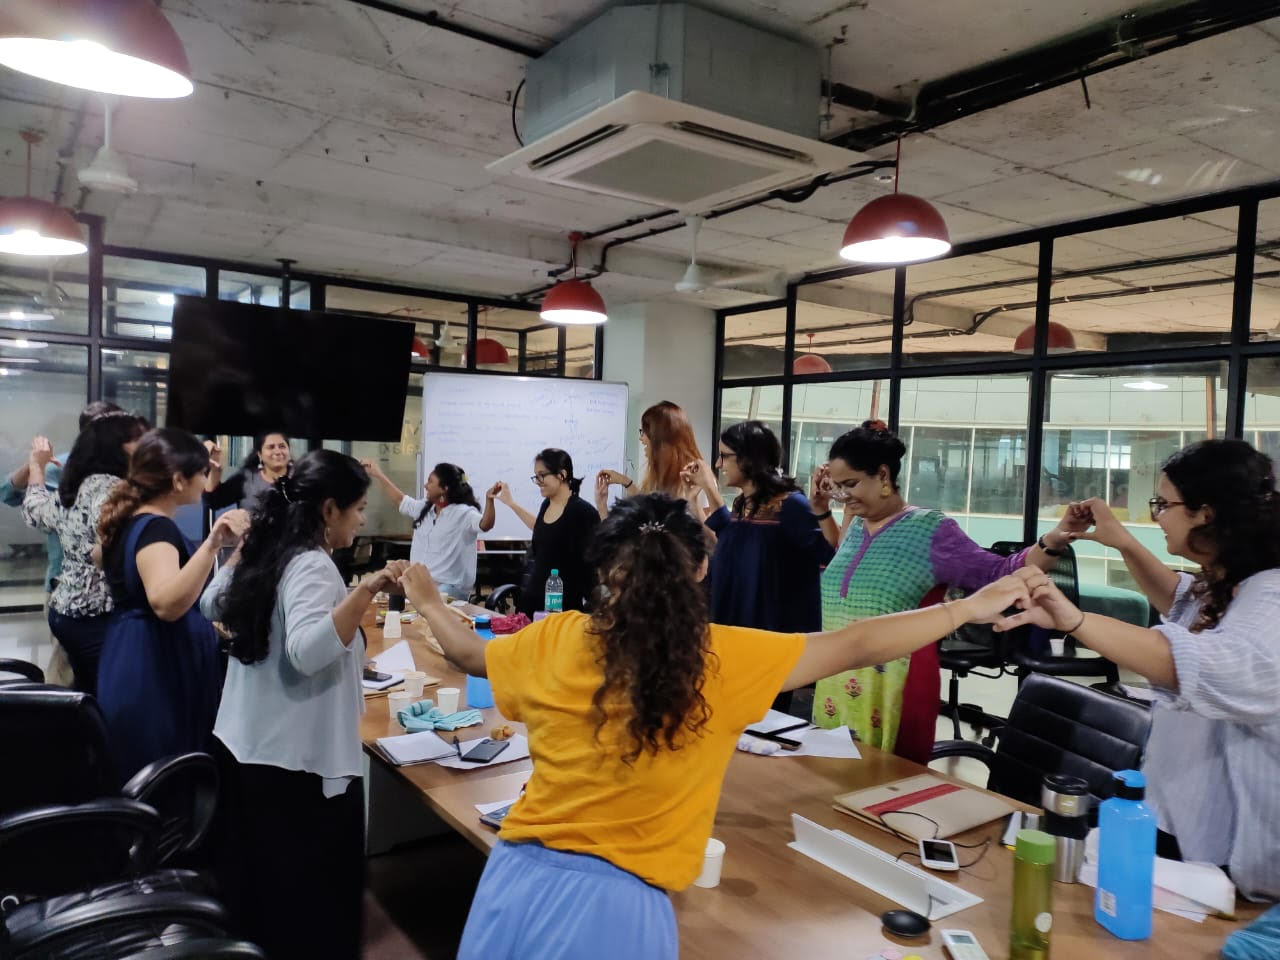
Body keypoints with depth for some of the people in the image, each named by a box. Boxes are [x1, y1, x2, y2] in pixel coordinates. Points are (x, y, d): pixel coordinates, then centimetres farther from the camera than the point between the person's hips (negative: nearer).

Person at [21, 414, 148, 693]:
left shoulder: (73, 488, 14)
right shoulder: (109, 487, -15)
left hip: (65, 609, 10)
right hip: (97, 616, -10)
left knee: (89, 697, 18)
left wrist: (37, 464, 45)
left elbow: (35, 511, 34)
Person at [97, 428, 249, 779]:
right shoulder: (156, 528, -22)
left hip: (134, 661, 10)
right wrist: (212, 543, -51)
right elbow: (166, 603, -41)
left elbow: (105, 558, 33)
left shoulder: (132, 520, 8)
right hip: (156, 669, -10)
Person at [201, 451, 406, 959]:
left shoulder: (265, 555, 5)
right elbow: (307, 652, -36)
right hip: (300, 763, -9)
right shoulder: (311, 566, -20)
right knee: (315, 902, 5)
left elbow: (212, 605, 24)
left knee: (254, 886, 24)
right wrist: (366, 590, -41)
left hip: (242, 747, 9)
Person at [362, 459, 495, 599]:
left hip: (450, 588, -8)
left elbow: (485, 525, -30)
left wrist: (489, 499, -49)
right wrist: (378, 474, 33)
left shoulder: (463, 513, -12)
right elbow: (401, 499, 31)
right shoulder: (424, 508, 13)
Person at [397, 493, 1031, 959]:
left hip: (521, 880, 4)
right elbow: (855, 648, -6)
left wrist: (427, 601, 37)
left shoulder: (553, 643, -5)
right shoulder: (724, 661, -14)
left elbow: (471, 655, 16)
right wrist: (969, 608, 7)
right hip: (615, 903, -3)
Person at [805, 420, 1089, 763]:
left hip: (894, 686, -6)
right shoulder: (857, 528, 8)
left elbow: (998, 575, -12)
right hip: (839, 682, 6)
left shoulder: (930, 530, -11)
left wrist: (1052, 543, -27)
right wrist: (822, 512, 19)